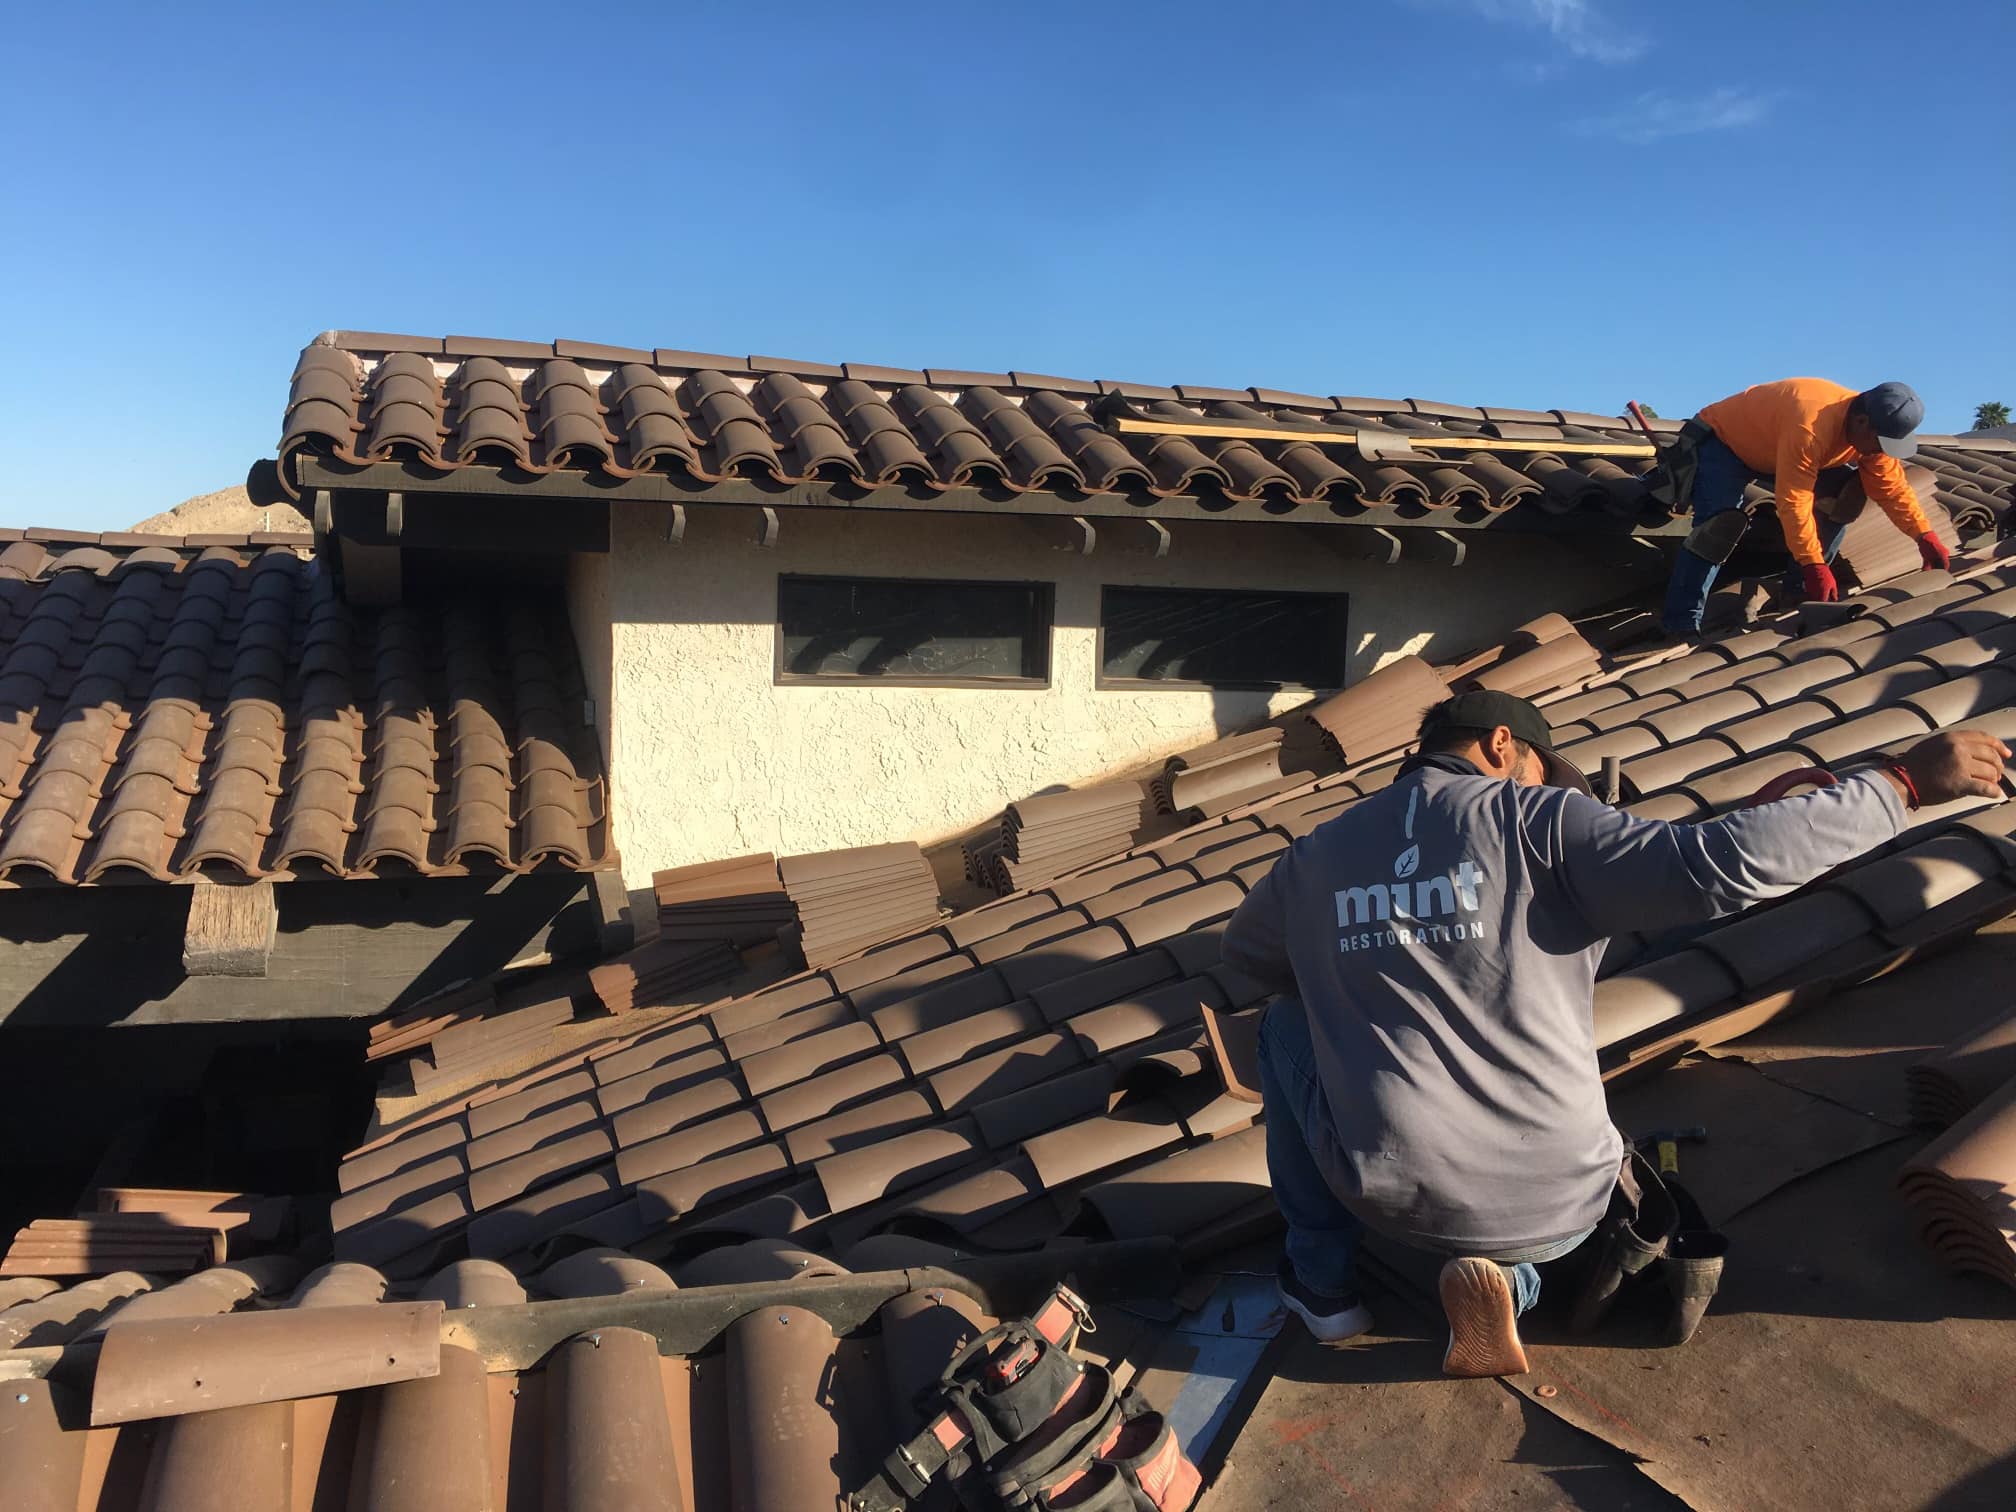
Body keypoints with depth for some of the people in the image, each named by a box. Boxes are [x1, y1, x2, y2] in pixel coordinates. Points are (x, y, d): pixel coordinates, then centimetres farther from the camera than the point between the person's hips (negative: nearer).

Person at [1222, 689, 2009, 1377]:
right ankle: (1507, 1272, 5)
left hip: (1393, 1194, 1)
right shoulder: (1538, 821, -8)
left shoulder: (1314, 855, 4)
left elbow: (1244, 950, 23)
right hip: (1552, 1206, -1)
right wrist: (1903, 784, -10)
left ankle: (1323, 1283, 27)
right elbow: (1719, 864, -20)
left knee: (1287, 1025, 27)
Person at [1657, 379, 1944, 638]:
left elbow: (1892, 487, -2)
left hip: (1771, 447, 9)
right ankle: (1682, 624, -28)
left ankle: (1801, 590, 5)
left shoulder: (1869, 433, -13)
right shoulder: (1811, 427, -40)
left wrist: (1924, 535, -8)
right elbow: (1793, 502, -38)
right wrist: (1814, 565, -36)